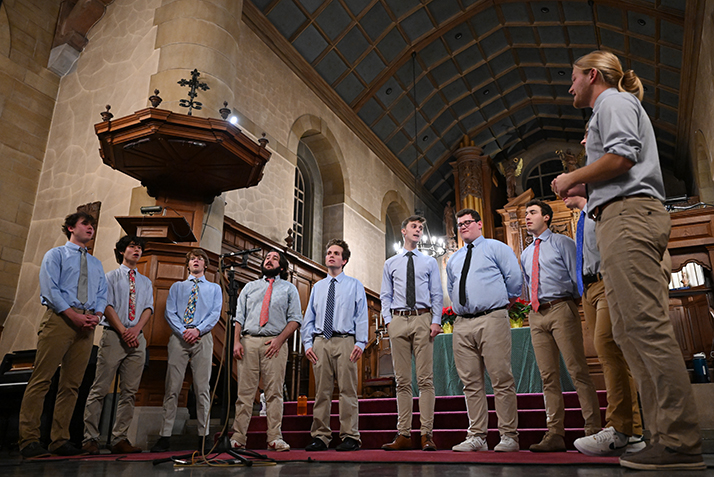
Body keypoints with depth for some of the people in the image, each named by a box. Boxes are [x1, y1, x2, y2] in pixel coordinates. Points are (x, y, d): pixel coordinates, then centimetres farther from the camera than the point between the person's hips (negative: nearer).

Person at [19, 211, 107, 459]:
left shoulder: (96, 263, 24)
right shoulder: (56, 254, 10)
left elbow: (102, 294, 16)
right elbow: (49, 289, -3)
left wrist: (96, 315, -5)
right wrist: (73, 315, -14)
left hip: (87, 324, 5)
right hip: (59, 318, -5)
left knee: (72, 383, 3)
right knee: (42, 378, -8)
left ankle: (60, 440, 7)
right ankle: (29, 440, -4)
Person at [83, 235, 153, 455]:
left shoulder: (146, 282, 21)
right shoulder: (111, 277, 10)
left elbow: (148, 308, 10)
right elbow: (107, 306, -1)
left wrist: (136, 329, -9)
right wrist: (123, 331, -12)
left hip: (137, 338, 4)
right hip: (113, 335, -3)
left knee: (129, 391, 1)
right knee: (101, 388, -5)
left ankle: (119, 439, 5)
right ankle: (90, 438, 0)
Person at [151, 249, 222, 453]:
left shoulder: (214, 288, 17)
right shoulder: (176, 287, 19)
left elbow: (215, 314, 4)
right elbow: (169, 313, 7)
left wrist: (198, 330, -12)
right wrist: (183, 331, -10)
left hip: (202, 338, -1)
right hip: (178, 337, 1)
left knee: (202, 387, -2)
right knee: (172, 387, -2)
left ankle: (203, 435, 3)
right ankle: (165, 436, 2)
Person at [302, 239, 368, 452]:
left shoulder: (355, 285, 10)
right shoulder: (317, 287, 18)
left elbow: (361, 316, 3)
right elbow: (309, 318, 17)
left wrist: (360, 343, -8)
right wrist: (308, 343, 5)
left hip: (344, 341, -3)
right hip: (320, 341, 3)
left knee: (347, 390, -3)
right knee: (322, 391, 5)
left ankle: (350, 437, 4)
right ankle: (320, 436, 12)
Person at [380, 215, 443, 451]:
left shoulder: (430, 262, 14)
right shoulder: (390, 263, 16)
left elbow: (437, 295, 8)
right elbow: (386, 296, 13)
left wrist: (436, 321, -4)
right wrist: (388, 320, 0)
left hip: (423, 319, -1)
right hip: (398, 319, 1)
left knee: (425, 378, -4)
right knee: (402, 380, 3)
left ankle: (427, 434, 0)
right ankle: (404, 434, 7)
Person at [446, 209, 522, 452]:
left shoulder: (496, 248, 7)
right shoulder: (454, 259, 23)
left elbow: (515, 279, 2)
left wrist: (504, 301, 10)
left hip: (492, 320, -5)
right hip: (462, 324, 6)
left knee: (502, 379, -6)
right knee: (471, 383, 5)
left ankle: (509, 437, 2)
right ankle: (476, 436, 10)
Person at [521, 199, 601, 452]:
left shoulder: (562, 242, 6)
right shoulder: (525, 254, 22)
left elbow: (577, 275, 1)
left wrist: (575, 307, -6)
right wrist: (537, 303, 13)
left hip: (561, 310, -5)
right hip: (537, 315, 6)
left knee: (577, 371, -8)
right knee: (548, 376, 3)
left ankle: (593, 430, -3)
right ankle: (555, 435, 5)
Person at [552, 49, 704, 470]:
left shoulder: (613, 100, 5)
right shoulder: (621, 106, 34)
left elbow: (621, 156, -14)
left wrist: (571, 177, 0)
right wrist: (584, 189, 24)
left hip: (627, 215, -10)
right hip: (631, 218, 10)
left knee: (647, 325, -16)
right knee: (628, 331, 3)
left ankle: (681, 442, -16)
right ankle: (666, 435, 2)